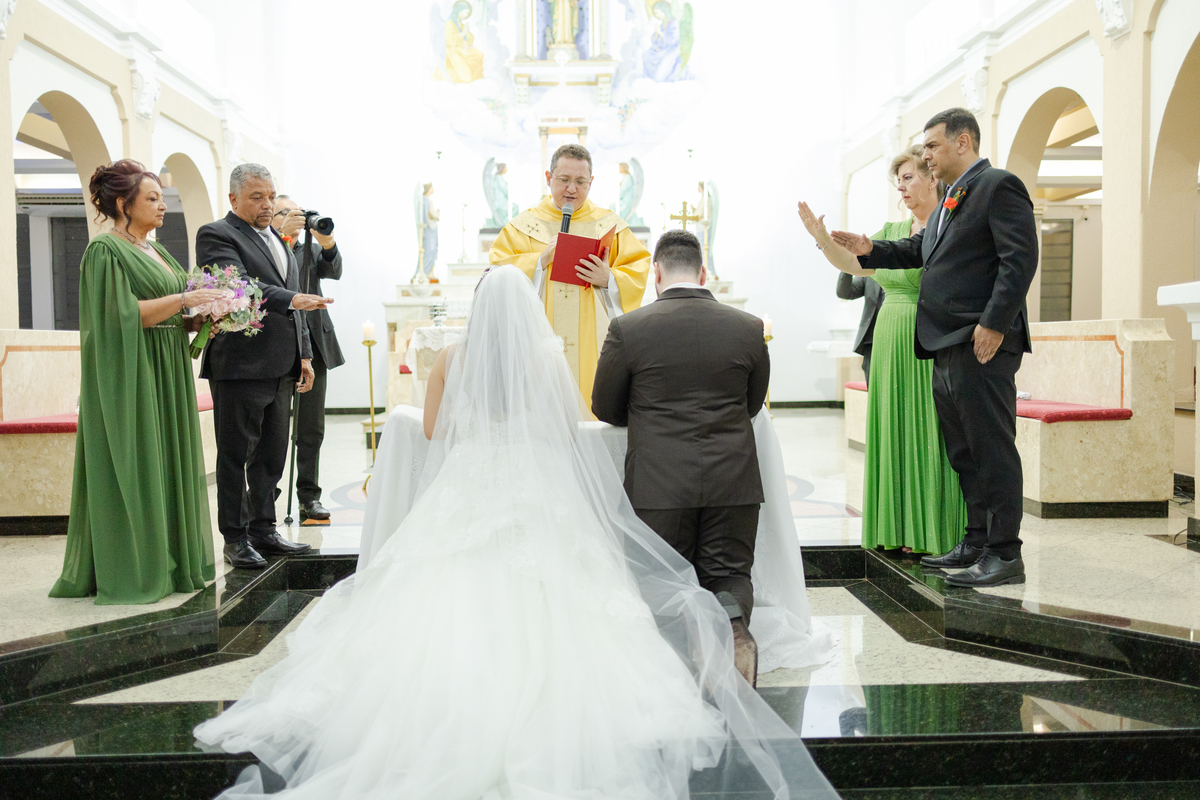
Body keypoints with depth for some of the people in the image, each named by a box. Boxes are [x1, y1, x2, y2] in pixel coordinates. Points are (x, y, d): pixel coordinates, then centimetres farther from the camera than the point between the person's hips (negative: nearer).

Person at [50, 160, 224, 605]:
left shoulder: (156, 251, 17)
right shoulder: (105, 250, -9)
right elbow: (123, 314, -18)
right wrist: (185, 298, -20)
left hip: (166, 376, 9)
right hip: (130, 377, -9)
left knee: (165, 464, 10)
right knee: (131, 467, -4)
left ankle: (165, 562, 19)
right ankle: (129, 573, 5)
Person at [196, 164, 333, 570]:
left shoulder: (277, 238, 20)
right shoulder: (216, 235, -5)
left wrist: (304, 354, 17)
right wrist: (292, 300, -33)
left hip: (281, 368, 8)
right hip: (240, 366, -7)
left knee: (271, 456, 12)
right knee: (235, 456, 1)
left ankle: (263, 529, 22)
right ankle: (235, 538, 10)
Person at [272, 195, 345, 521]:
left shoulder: (312, 250, 15)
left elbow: (334, 272, -3)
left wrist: (327, 243, -22)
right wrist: (282, 234, -27)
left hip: (313, 347, 4)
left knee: (312, 428, 6)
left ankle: (309, 496, 14)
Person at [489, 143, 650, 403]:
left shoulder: (610, 224, 11)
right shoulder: (523, 225, 11)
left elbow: (638, 273, 5)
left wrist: (609, 280, -14)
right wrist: (541, 261, -12)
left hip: (593, 344, 0)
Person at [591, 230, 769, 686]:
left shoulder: (627, 329, -5)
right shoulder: (749, 328, 3)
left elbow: (605, 408, 5)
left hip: (658, 483, -1)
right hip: (733, 481, 2)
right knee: (729, 575, 14)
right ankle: (731, 618, -19)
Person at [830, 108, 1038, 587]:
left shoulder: (999, 185, -7)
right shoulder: (951, 201, 22)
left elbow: (1020, 258, -15)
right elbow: (919, 250, 28)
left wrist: (994, 325, -21)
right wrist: (869, 251, 12)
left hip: (983, 345, -10)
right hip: (948, 348, 10)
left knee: (992, 448, -5)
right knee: (964, 452, 14)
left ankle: (1005, 554, 2)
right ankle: (978, 542, 24)